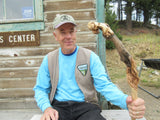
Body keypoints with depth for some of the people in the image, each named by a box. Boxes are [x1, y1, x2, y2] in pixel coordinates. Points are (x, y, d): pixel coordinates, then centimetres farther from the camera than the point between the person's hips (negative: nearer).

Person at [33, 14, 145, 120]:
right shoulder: (49, 59, 7)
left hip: (85, 106, 0)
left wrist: (126, 101, -30)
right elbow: (40, 89, 8)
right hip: (58, 106, 1)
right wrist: (47, 108, -14)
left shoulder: (90, 57, -1)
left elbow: (104, 85, -10)